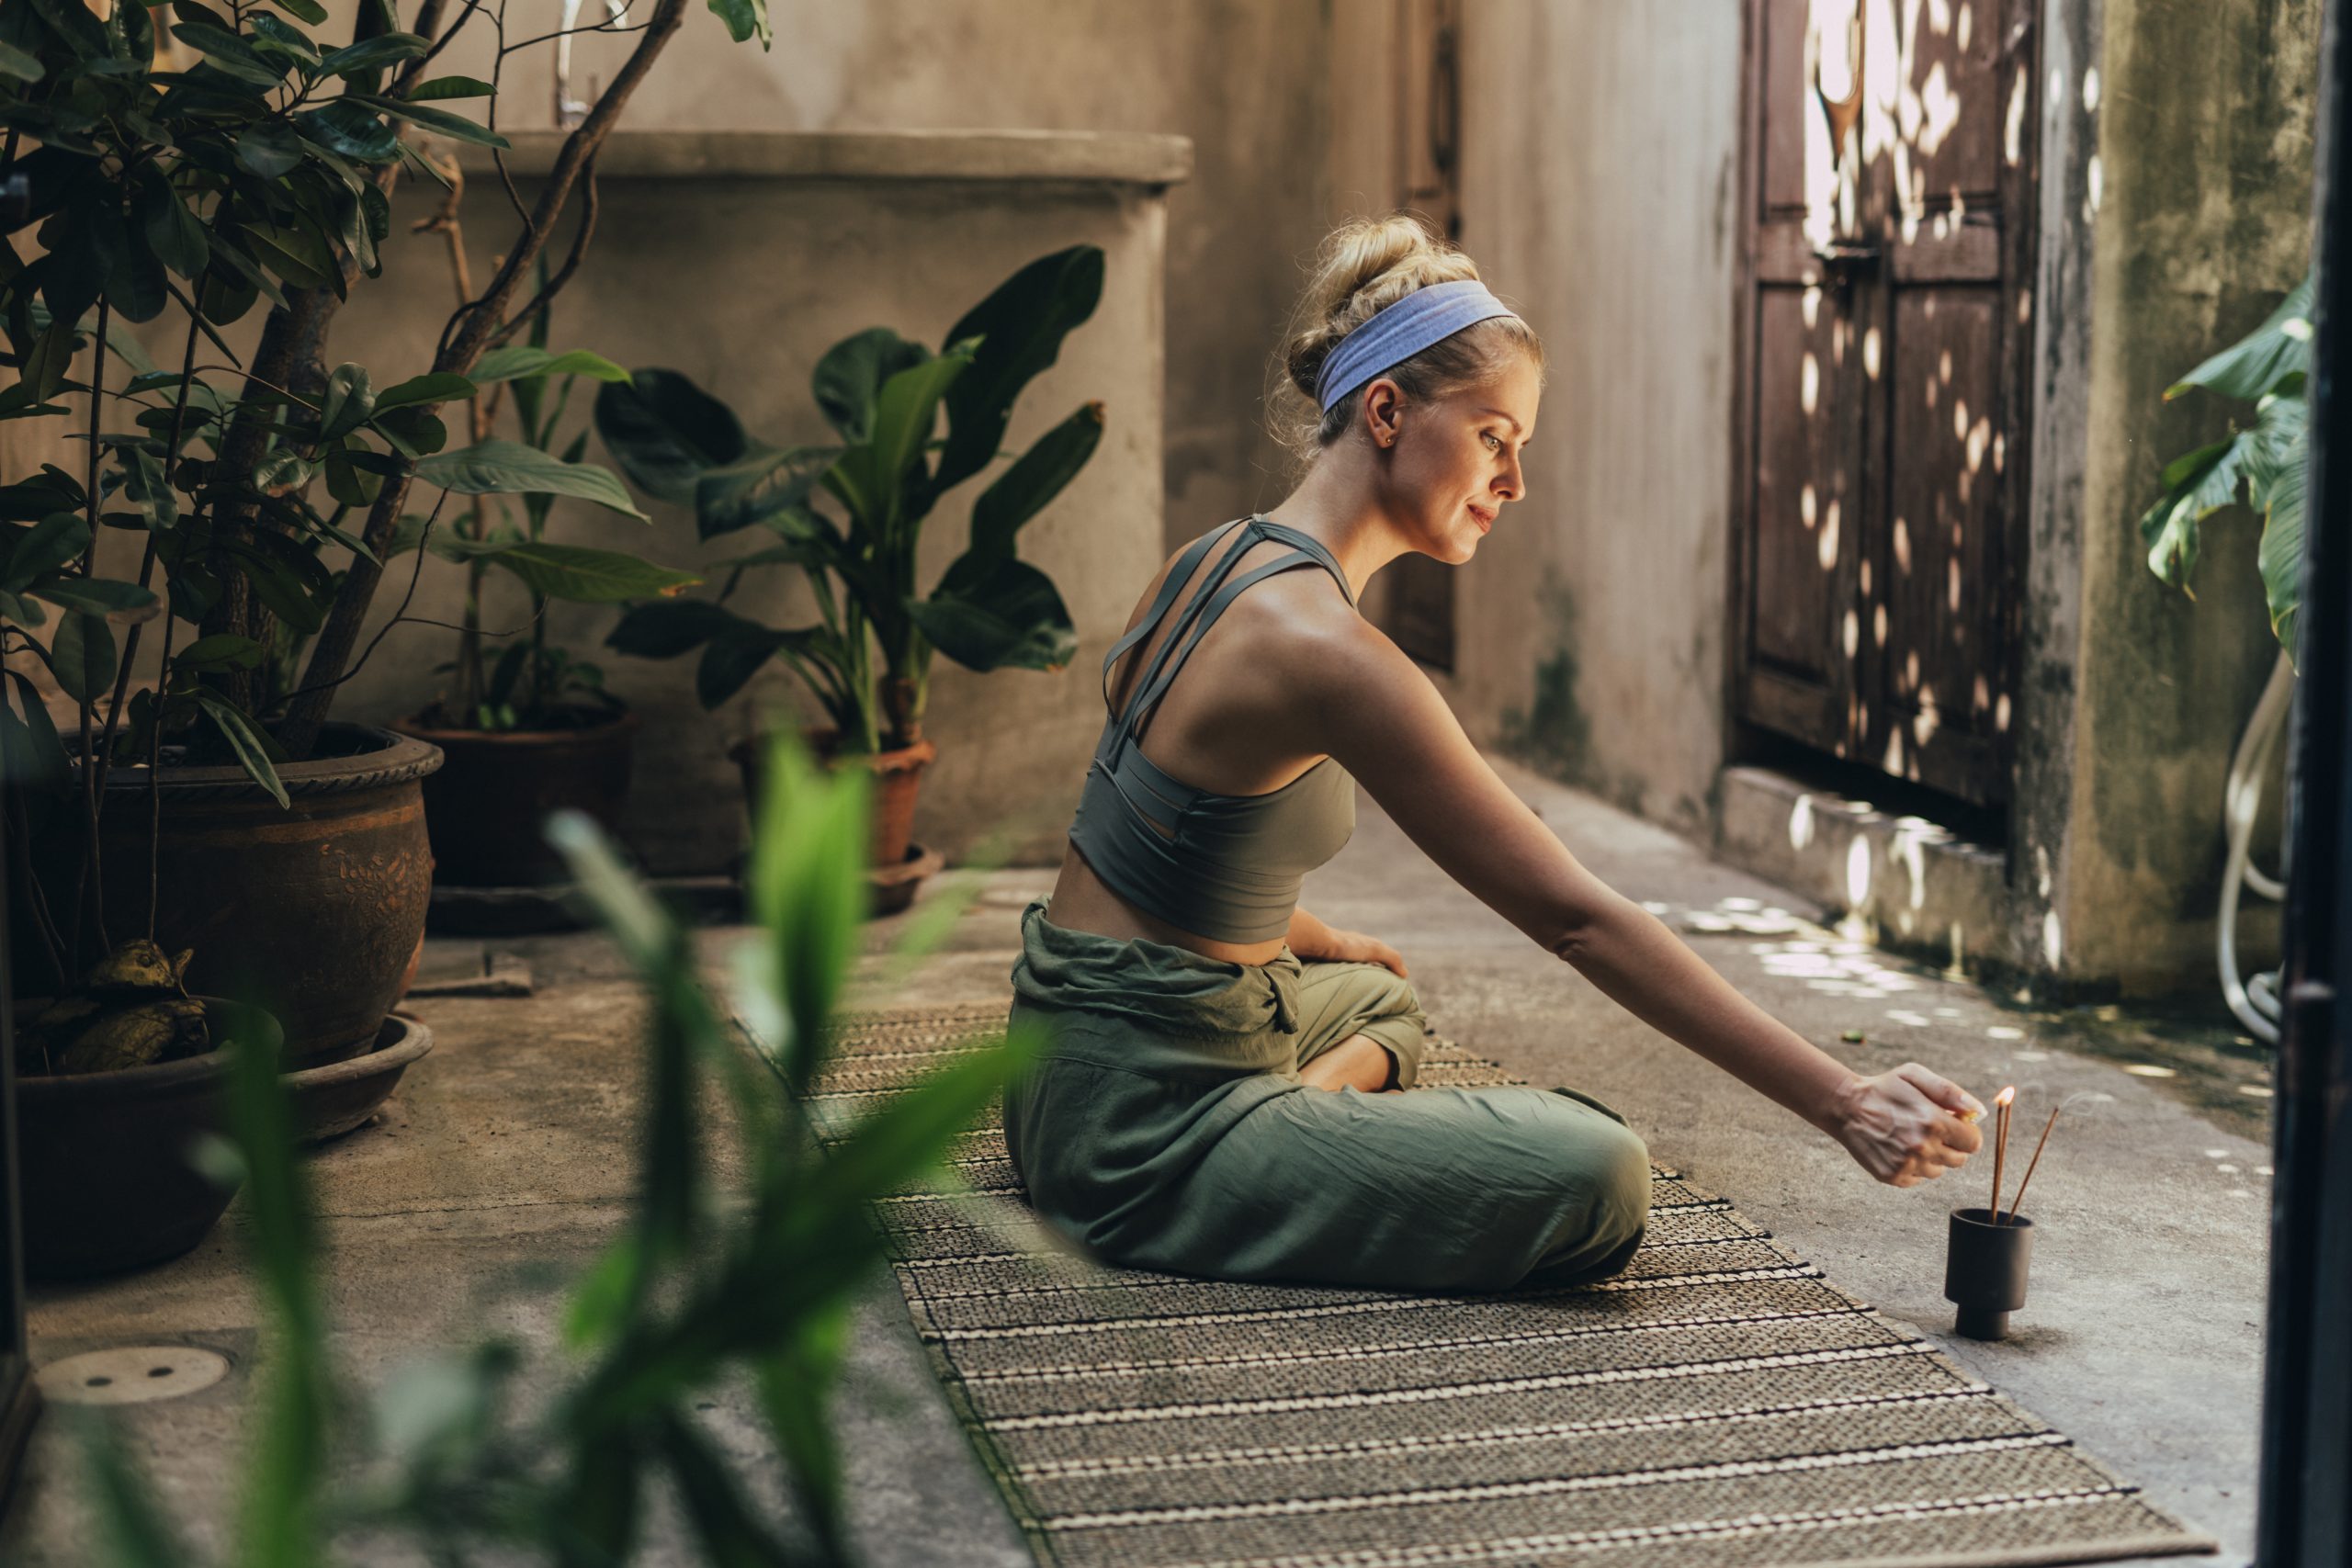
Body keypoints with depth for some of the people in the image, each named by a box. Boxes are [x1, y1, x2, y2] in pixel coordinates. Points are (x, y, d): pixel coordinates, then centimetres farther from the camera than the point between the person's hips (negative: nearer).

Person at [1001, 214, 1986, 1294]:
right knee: (1597, 1175, -23)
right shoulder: (1326, 650, -23)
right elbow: (1577, 918, -23)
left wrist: (1320, 943, 30)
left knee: (1374, 995, 40)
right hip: (1141, 1127, -10)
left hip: (1073, 1060, 10)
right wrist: (1842, 1103, -21)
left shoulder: (1221, 559, 7)